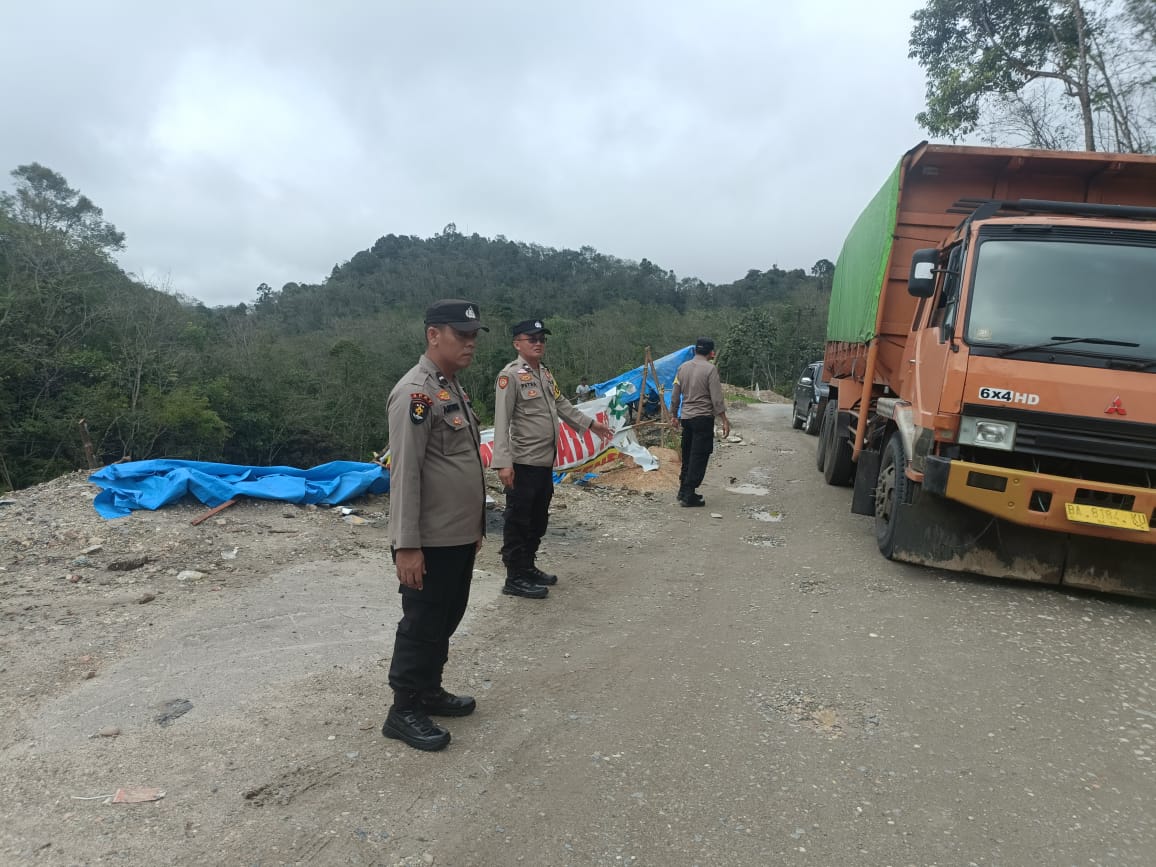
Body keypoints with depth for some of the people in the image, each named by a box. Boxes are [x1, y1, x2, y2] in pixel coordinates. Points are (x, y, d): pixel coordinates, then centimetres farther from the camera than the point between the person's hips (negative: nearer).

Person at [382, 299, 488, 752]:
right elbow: (404, 474, -22)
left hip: (460, 536, 9)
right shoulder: (415, 392, -18)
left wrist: (475, 526, 20)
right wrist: (407, 545, -23)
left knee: (446, 621, 20)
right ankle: (404, 712, 20)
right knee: (422, 626, 4)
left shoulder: (454, 387, 12)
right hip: (431, 542, -9)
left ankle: (429, 691, 36)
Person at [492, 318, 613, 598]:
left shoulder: (545, 373, 13)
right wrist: (503, 462, -26)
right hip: (523, 464, -9)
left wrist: (590, 423, 22)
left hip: (546, 462, 9)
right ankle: (515, 579, 10)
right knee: (518, 523, 1)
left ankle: (528, 568, 31)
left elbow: (561, 404, 25)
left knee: (538, 521, 18)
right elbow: (502, 422, -19)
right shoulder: (510, 375, -14)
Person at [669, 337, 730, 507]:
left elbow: (675, 395, 12)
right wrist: (724, 420, -8)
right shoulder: (710, 369, -10)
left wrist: (674, 415, 21)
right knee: (699, 457, -2)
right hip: (703, 418, -6)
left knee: (687, 455, 16)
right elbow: (717, 399, -13)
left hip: (685, 417, 6)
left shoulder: (683, 367, 7)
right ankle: (689, 495, -3)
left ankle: (683, 491, 23)